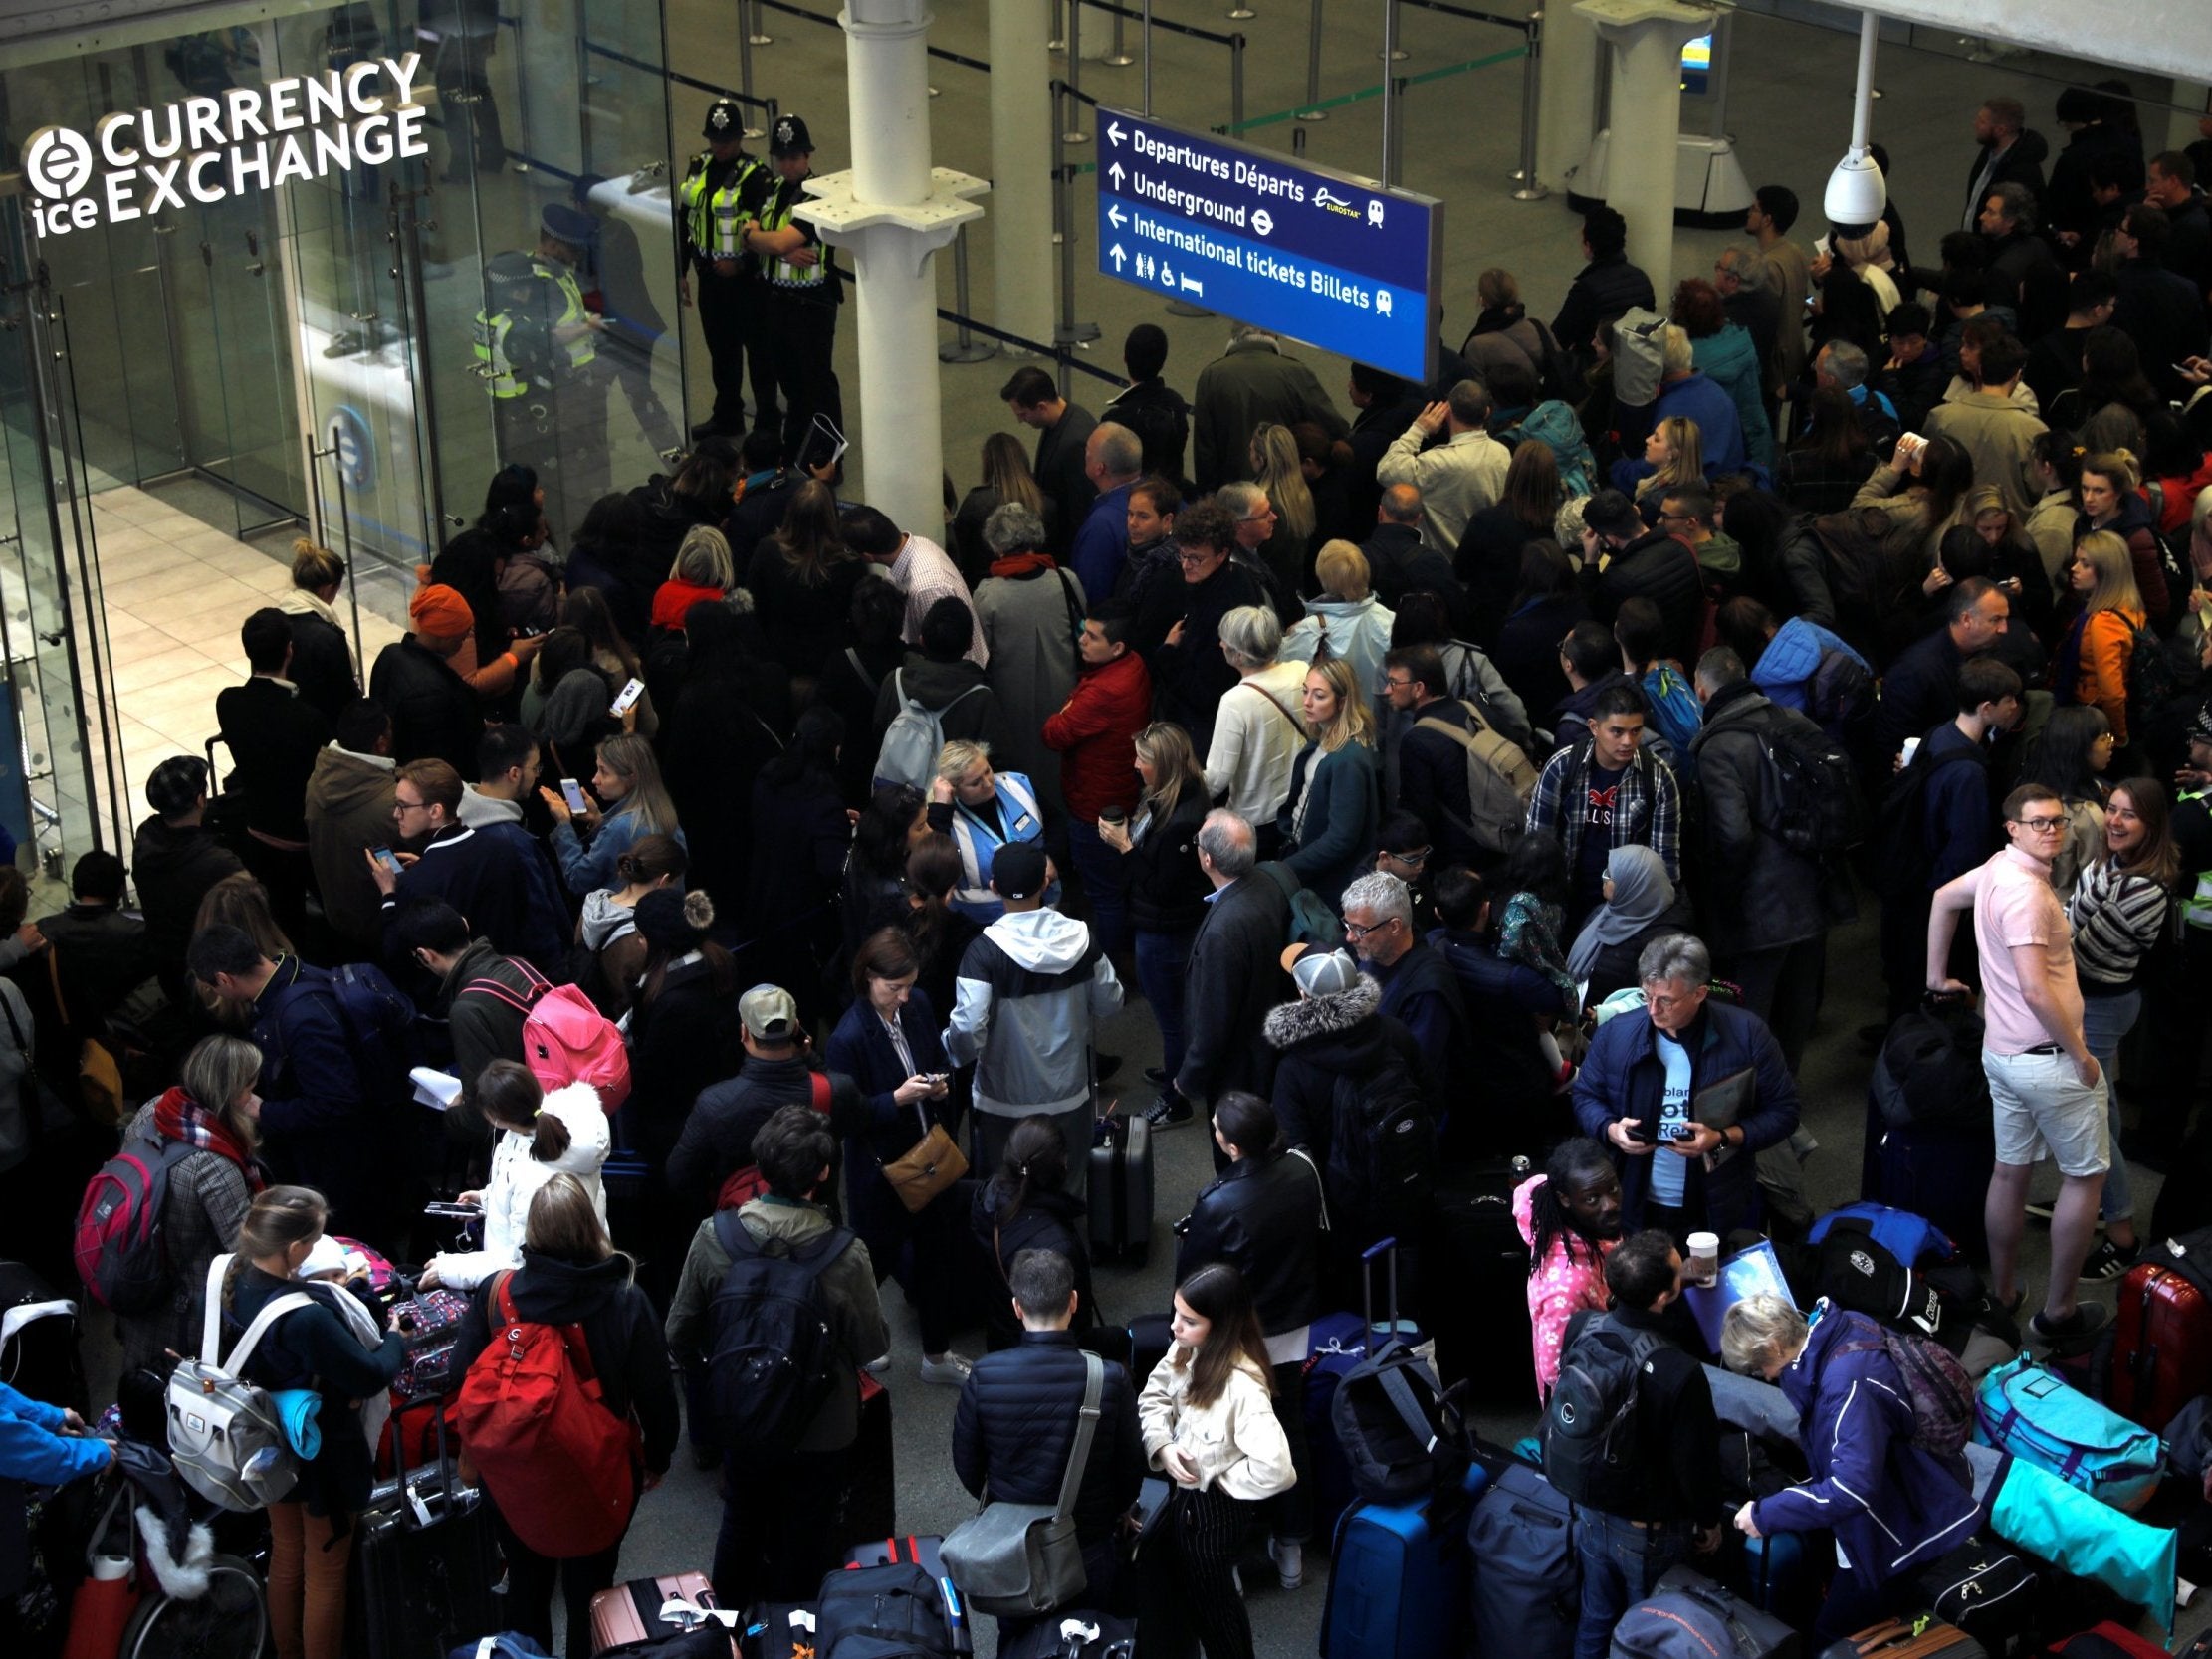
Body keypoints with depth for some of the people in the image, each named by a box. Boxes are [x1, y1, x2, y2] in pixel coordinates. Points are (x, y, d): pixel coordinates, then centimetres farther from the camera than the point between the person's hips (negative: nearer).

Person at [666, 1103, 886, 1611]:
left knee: (741, 1528, 27)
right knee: (806, 1540, 21)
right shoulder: (845, 1255, -30)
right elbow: (873, 1345, -17)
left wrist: (710, 1366, 10)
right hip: (820, 1430, -2)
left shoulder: (713, 1237, -22)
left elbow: (680, 1335, -11)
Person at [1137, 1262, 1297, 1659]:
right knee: (1170, 1582, 30)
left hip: (1213, 1508, -8)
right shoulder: (1187, 1349, -14)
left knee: (1212, 1599, 18)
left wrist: (1222, 1479, -23)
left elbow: (1275, 1468, -41)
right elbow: (1154, 1396, 3)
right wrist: (1161, 1445, -16)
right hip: (1181, 1492, 8)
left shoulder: (1242, 1386, -36)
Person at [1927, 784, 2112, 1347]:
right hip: (2049, 1060, -9)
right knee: (2085, 1175, 6)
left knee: (2010, 1170, 18)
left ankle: (2002, 1293, 30)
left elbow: (1943, 898, 21)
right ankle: (2059, 1311, 12)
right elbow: (2035, 990, -30)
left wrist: (1937, 975, 30)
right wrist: (2081, 1055, -18)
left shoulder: (1998, 867, 2)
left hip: (2002, 1053, 9)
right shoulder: (2026, 890, -25)